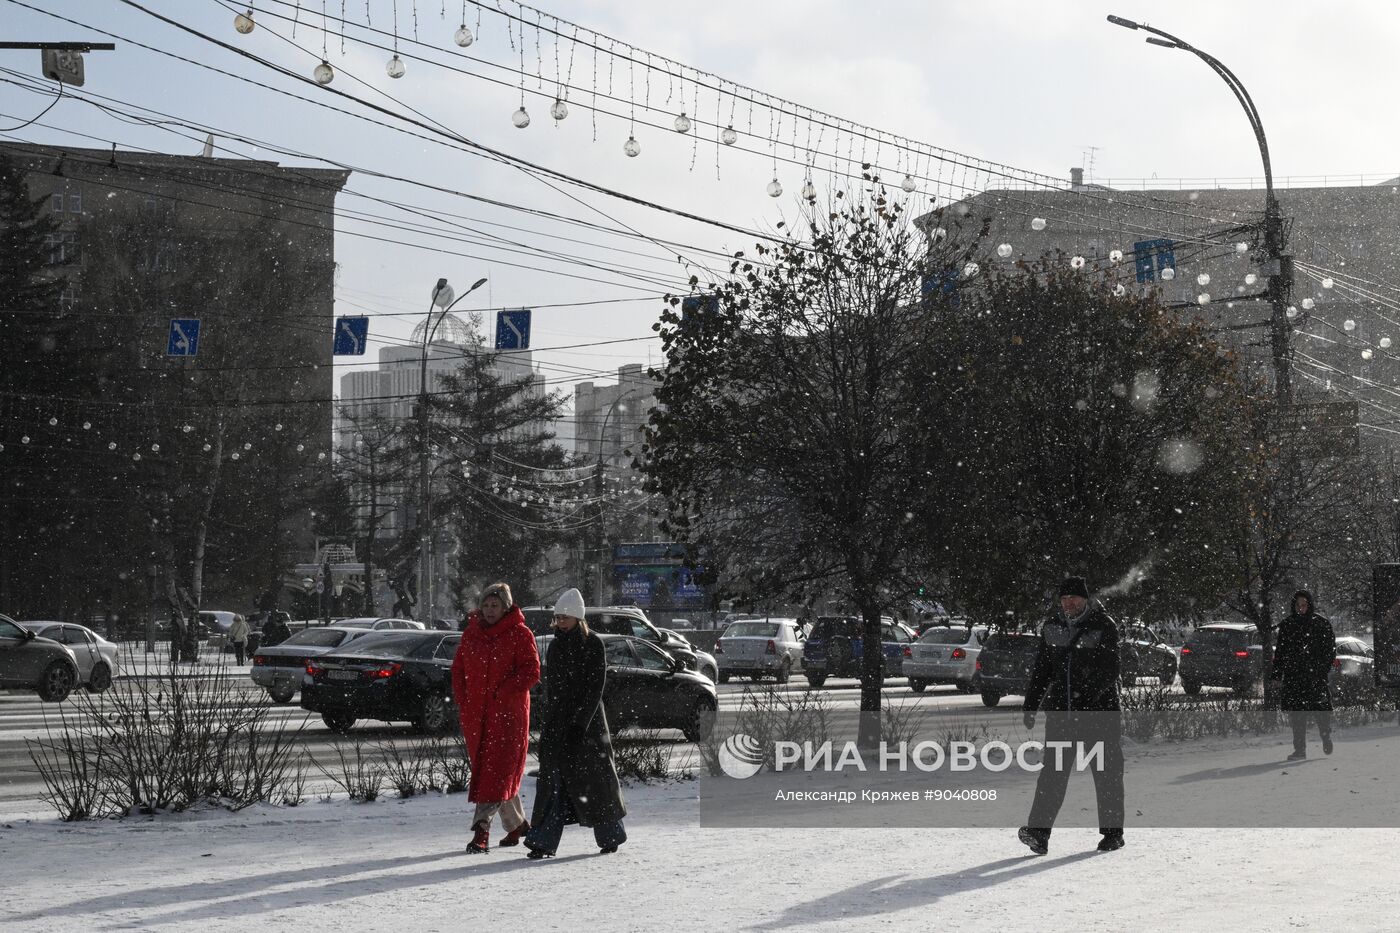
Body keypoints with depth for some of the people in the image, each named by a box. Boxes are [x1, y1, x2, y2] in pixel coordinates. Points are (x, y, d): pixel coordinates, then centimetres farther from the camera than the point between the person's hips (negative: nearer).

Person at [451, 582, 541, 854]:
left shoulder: (519, 634, -3)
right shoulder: (471, 633, 12)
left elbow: (531, 671, -7)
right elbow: (458, 670, 17)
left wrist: (504, 690, -17)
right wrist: (462, 702, 5)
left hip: (508, 712, -6)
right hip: (476, 714, 6)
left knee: (496, 771, -12)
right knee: (482, 768, 10)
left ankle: (482, 827, -18)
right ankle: (517, 823, 24)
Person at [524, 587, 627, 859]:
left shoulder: (593, 645, -6)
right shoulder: (555, 646, 12)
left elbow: (595, 687, -11)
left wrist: (580, 723, -18)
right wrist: (549, 720, 11)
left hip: (586, 721, -5)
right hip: (557, 721, 5)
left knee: (592, 778, 2)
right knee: (553, 781, -3)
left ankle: (610, 834, 20)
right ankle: (544, 842, -7)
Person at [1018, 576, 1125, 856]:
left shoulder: (1103, 627, -5)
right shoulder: (1052, 627, 9)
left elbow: (1110, 670, -12)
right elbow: (1041, 669, 16)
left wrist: (1091, 691, -28)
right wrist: (1030, 706, 13)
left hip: (1100, 709, -3)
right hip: (1061, 710, 3)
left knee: (1106, 770, 4)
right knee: (1053, 769, -7)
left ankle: (1113, 832, 16)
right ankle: (1039, 832, -15)